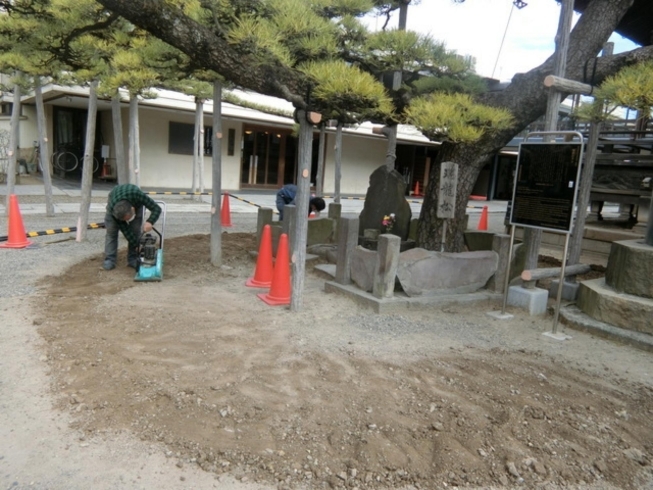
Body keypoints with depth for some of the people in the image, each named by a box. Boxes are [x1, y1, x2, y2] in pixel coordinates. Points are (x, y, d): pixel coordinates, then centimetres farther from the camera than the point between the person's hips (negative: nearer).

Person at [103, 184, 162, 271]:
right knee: (111, 230, -13)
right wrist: (137, 245, -27)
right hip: (115, 200, 0)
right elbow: (125, 230, -28)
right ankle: (109, 260, -6)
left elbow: (157, 209, -37)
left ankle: (133, 259, -4)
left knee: (135, 230, -12)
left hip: (135, 203, 0)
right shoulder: (112, 210, -38)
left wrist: (150, 222, -54)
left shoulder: (138, 195, -45)